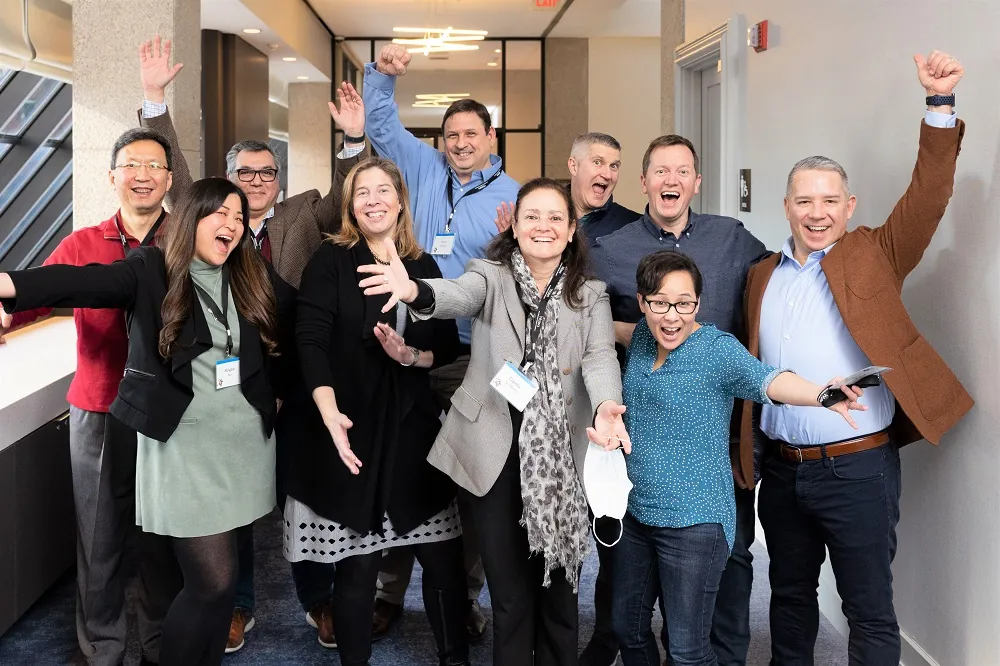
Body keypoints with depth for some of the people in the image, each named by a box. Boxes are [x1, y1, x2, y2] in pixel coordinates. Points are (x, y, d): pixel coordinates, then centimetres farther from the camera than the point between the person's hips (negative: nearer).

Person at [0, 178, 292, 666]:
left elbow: (277, 340, 23)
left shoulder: (251, 280, 9)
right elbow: (81, 282, -22)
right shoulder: (152, 270, -6)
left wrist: (276, 392, 12)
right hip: (183, 445, -4)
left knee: (212, 577, 9)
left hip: (244, 442, 5)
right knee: (213, 580, -6)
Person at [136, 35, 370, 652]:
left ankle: (318, 599, 25)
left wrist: (355, 141, -23)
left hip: (294, 379, -1)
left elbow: (346, 199, -7)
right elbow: (174, 172, 0)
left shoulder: (304, 214, 6)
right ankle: (239, 605, 26)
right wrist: (156, 99, -10)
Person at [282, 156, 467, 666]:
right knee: (356, 564, 3)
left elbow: (448, 346, 10)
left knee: (445, 557, 2)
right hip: (351, 430, -3)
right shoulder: (330, 261, -1)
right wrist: (330, 414, -26)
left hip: (412, 427, 3)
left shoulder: (423, 266, 10)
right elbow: (311, 341, -11)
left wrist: (410, 355, -12)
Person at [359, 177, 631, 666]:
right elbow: (460, 296, -21)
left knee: (559, 590, 10)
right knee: (510, 594, 8)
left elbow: (600, 357, -10)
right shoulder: (491, 275, 2)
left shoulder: (591, 295, 6)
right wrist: (415, 292, -45)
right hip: (495, 454, -1)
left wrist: (606, 406, -33)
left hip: (563, 456, 1)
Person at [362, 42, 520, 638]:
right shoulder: (424, 169, 10)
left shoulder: (513, 196, 3)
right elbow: (382, 122, 13)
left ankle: (467, 595, 22)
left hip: (473, 355, -2)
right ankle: (391, 591, 22)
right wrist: (382, 73, -2)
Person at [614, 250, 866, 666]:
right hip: (636, 513, 7)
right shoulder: (641, 338, 5)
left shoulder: (718, 350, -15)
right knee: (627, 628, 19)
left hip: (693, 523, -7)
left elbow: (764, 379, -36)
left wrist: (820, 394, -52)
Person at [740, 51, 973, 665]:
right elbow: (747, 365, 12)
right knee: (790, 595, 20)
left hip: (857, 468, -4)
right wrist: (743, 446, 5)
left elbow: (928, 195, -10)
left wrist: (941, 103, -19)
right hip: (781, 468, 4)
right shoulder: (762, 276, 10)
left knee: (870, 611, 4)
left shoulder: (873, 257, 0)